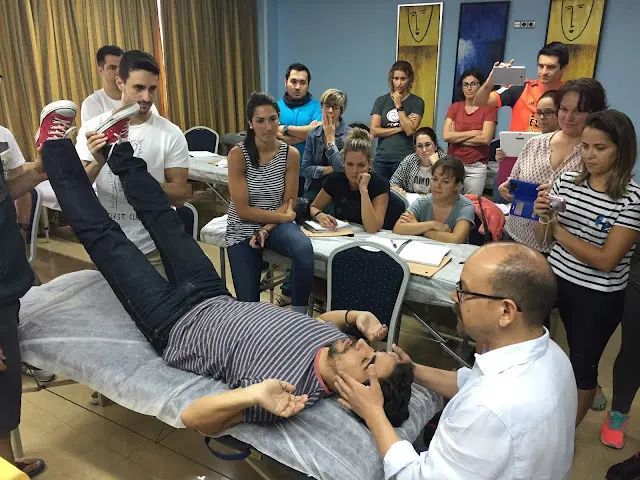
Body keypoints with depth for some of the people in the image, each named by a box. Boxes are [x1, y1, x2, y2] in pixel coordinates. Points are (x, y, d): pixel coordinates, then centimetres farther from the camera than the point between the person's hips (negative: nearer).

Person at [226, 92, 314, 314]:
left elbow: (288, 203, -2)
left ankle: (299, 316, -15)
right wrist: (284, 217, -14)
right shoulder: (238, 154, -17)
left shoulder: (291, 154, -8)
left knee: (304, 248, -33)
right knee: (249, 302, -1)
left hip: (276, 224, 1)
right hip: (243, 228, -1)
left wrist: (266, 230, -16)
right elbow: (243, 210, -16)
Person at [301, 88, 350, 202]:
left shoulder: (349, 135, -7)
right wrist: (330, 169, -11)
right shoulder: (313, 133, 5)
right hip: (313, 191, 3)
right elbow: (305, 169, 2)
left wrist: (330, 137, -11)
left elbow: (342, 169, -17)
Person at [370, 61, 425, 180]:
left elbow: (410, 130, -10)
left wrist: (398, 106, -7)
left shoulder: (417, 102, 3)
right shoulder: (381, 101, 9)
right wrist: (400, 128, -5)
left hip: (405, 160, -2)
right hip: (382, 159, 2)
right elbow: (374, 131, -1)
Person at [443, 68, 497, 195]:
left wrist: (456, 137, -7)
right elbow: (446, 136, -5)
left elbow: (486, 139, -12)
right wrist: (474, 132, -8)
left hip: (477, 167, -2)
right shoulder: (454, 107, 8)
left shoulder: (489, 108, 0)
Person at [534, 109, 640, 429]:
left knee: (582, 364, 11)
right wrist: (543, 217, -18)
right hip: (555, 279, 4)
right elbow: (543, 241, 3)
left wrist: (558, 228, -18)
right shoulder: (566, 181, -4)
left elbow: (606, 260, -20)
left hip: (599, 297, -3)